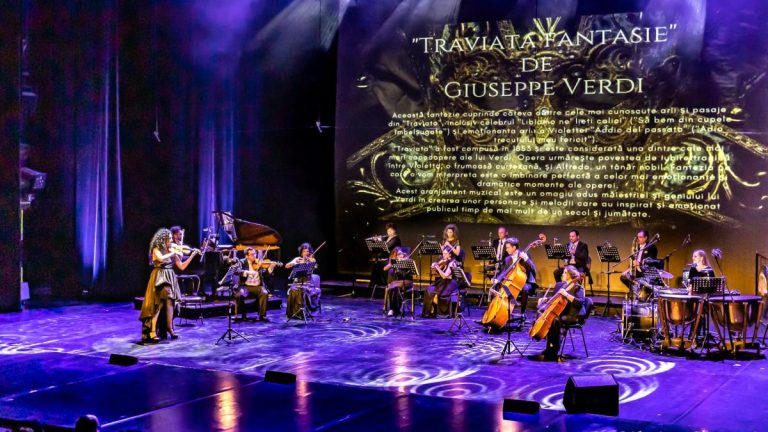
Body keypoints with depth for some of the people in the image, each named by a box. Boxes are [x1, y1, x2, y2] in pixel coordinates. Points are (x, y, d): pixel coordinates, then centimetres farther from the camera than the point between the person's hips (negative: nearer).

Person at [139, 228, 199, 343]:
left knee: (169, 302, -3)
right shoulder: (156, 250, -4)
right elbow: (161, 259, -27)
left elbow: (182, 267, 8)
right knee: (158, 304, -12)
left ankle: (170, 329, 2)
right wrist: (173, 253, -17)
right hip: (159, 279, -6)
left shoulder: (171, 252, 11)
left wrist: (192, 255, 2)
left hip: (170, 279, 6)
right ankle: (152, 332, -16)